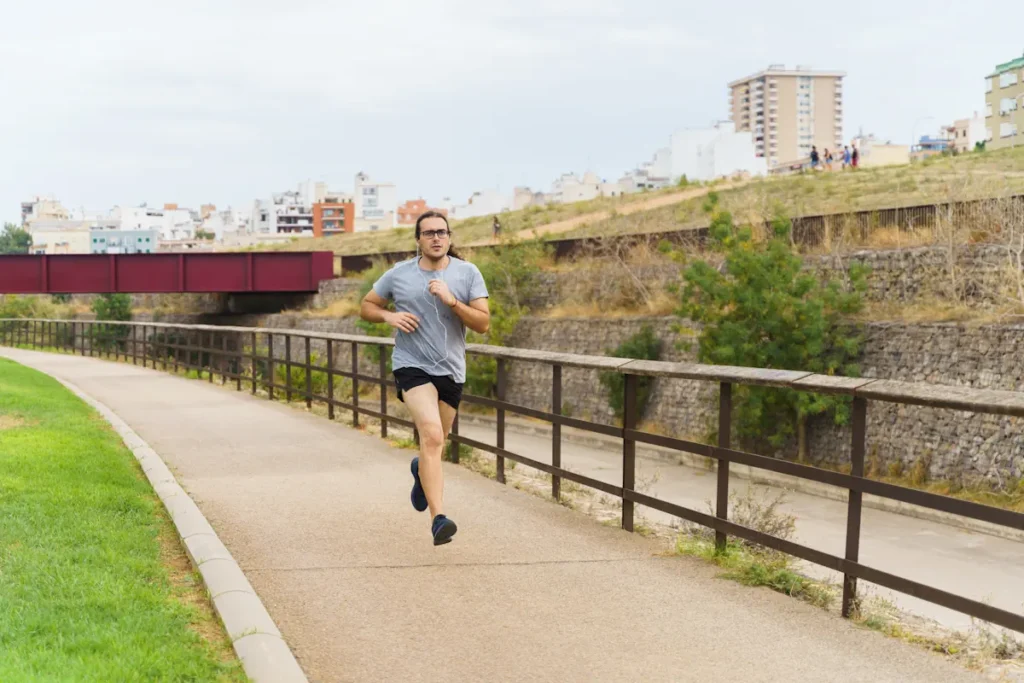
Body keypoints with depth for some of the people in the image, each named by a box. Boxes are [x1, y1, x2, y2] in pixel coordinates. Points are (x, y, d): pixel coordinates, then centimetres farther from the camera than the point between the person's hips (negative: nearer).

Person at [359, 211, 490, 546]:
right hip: (412, 366, -3)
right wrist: (389, 315, -9)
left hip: (451, 370, 3)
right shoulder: (399, 274, -1)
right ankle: (438, 519, -29)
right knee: (432, 436, -23)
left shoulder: (468, 273, -1)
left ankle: (421, 470, 57)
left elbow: (483, 323, -7)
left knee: (434, 443, 19)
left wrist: (451, 301, -21)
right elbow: (365, 307, 12)